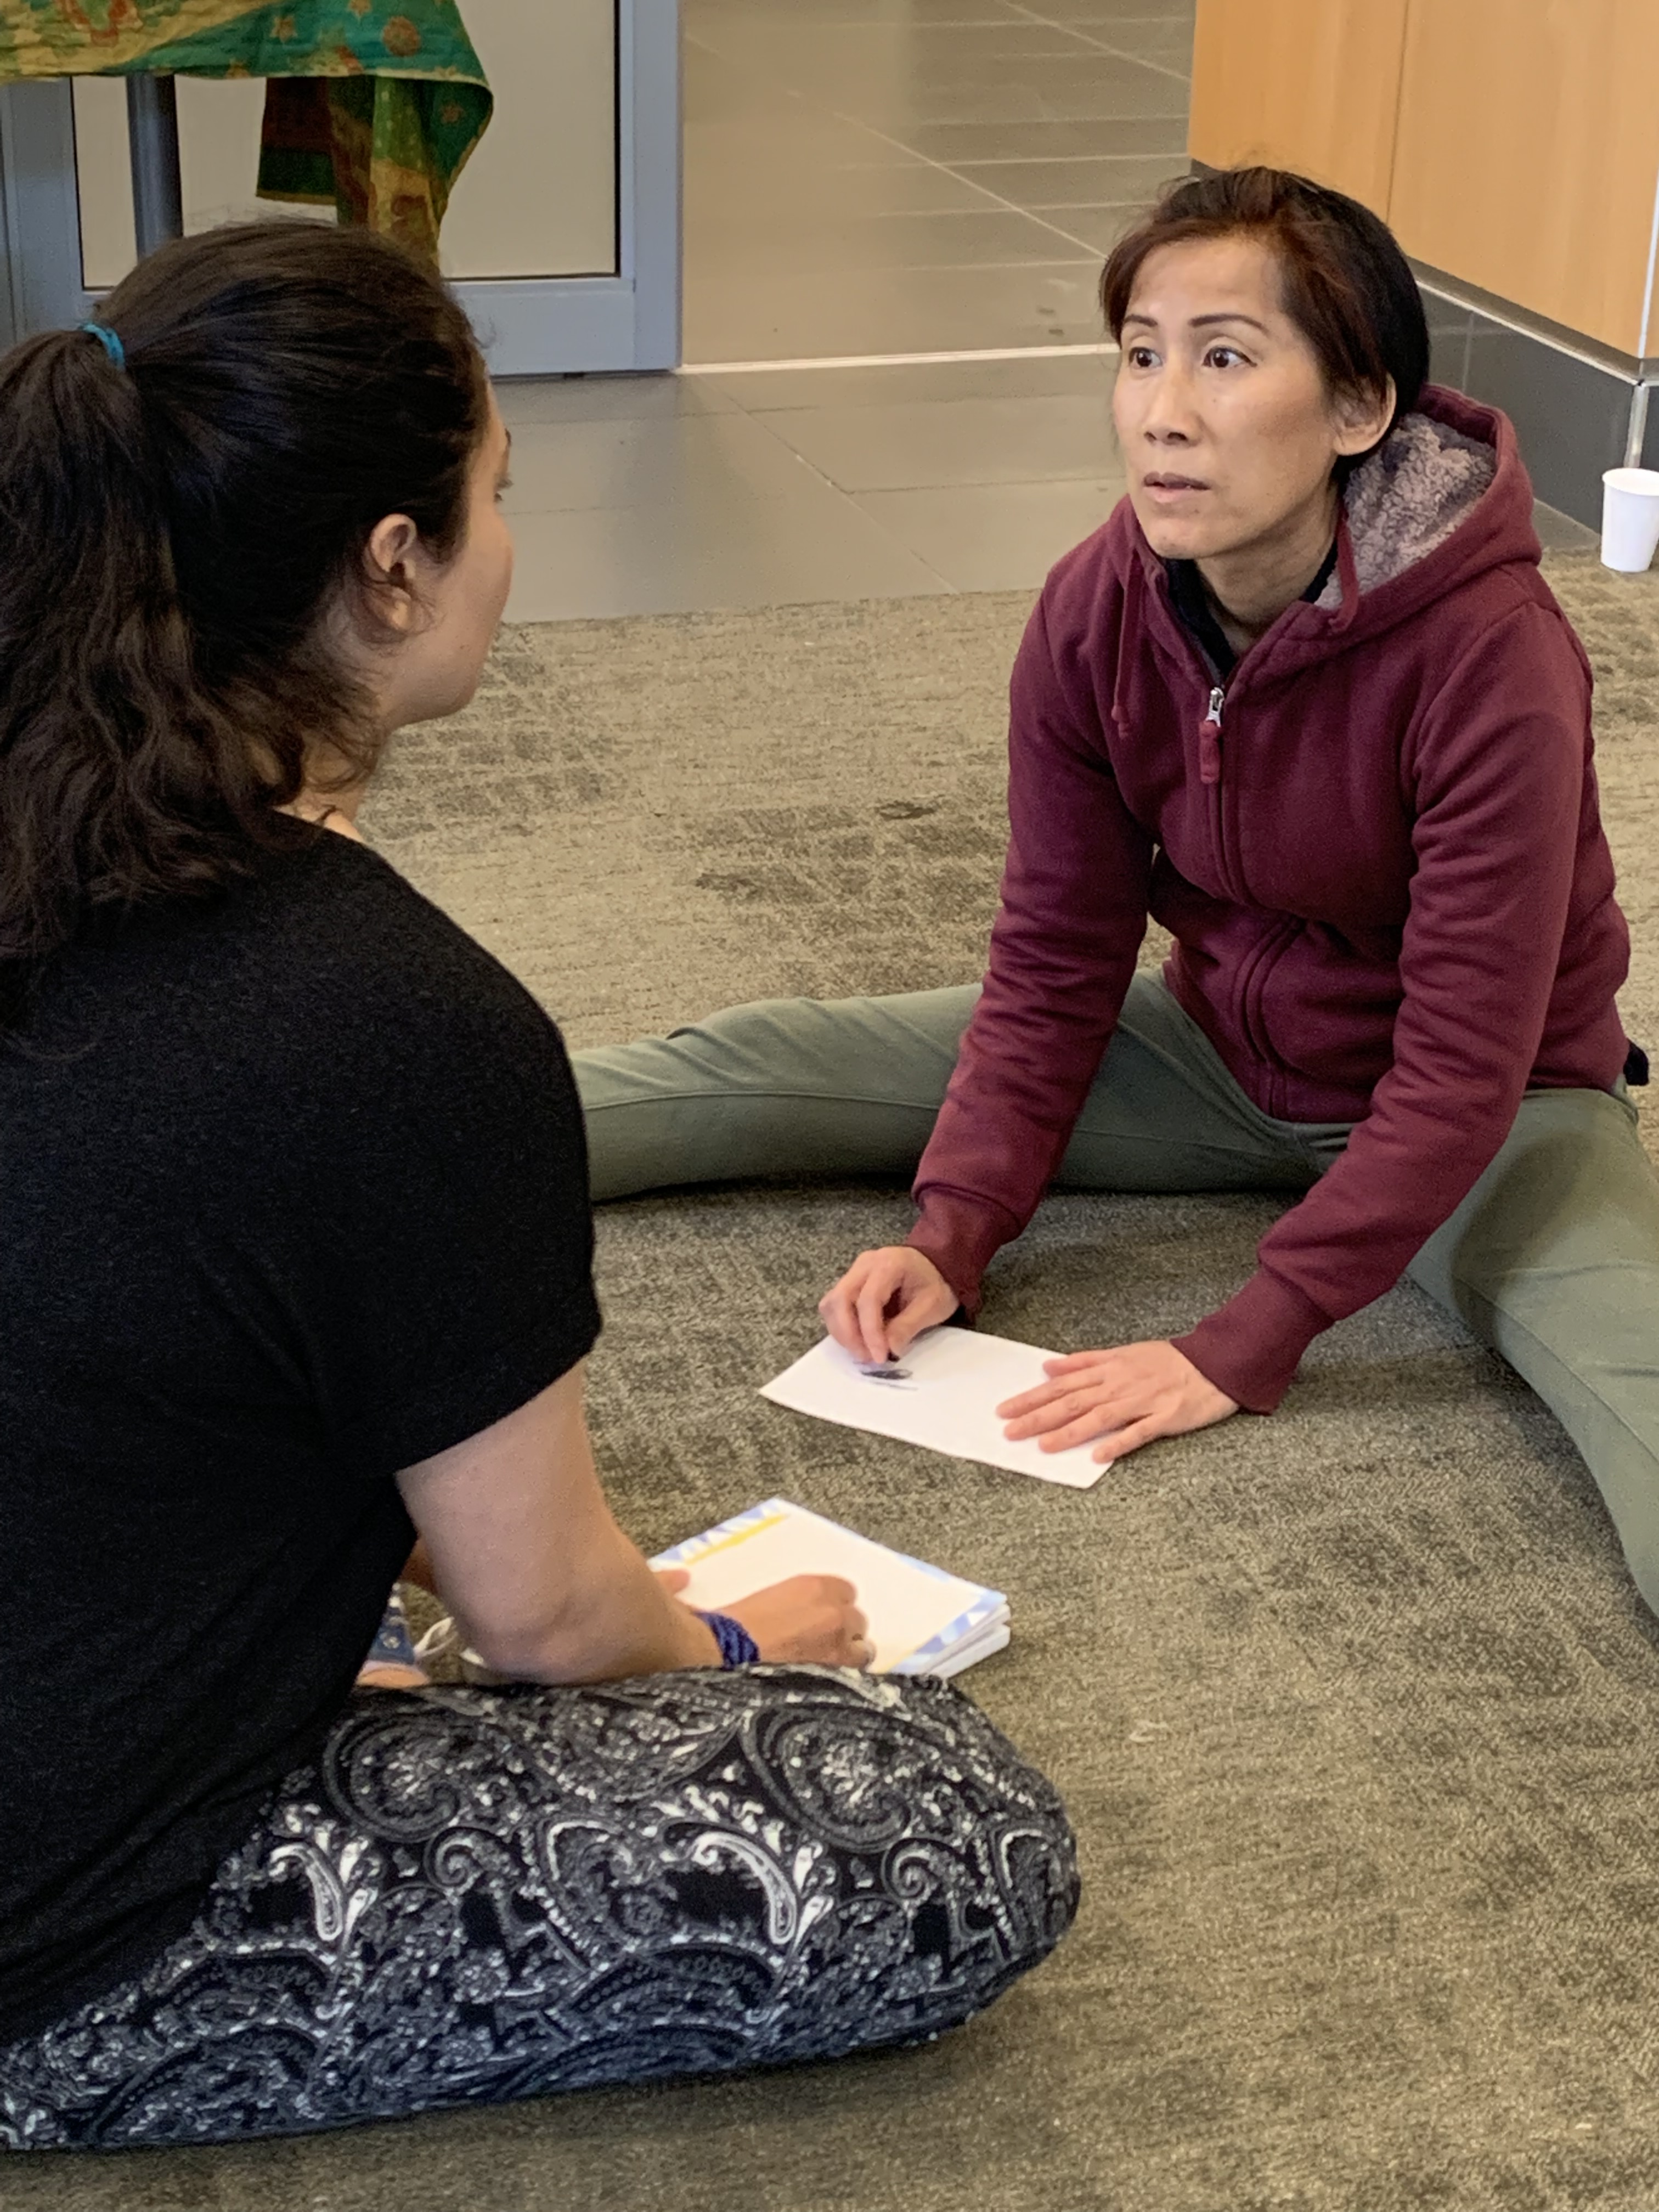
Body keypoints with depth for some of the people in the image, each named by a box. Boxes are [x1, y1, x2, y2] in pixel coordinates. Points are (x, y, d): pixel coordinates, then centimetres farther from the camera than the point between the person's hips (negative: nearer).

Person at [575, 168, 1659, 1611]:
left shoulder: (1488, 653, -30)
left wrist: (1238, 1351, -29)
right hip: (1225, 1048, 5)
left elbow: (1462, 1071, -28)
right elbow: (1053, 967, -6)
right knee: (768, 1065, -4)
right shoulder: (1097, 613, -15)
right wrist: (950, 1238, -18)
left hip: (1495, 1111, -5)